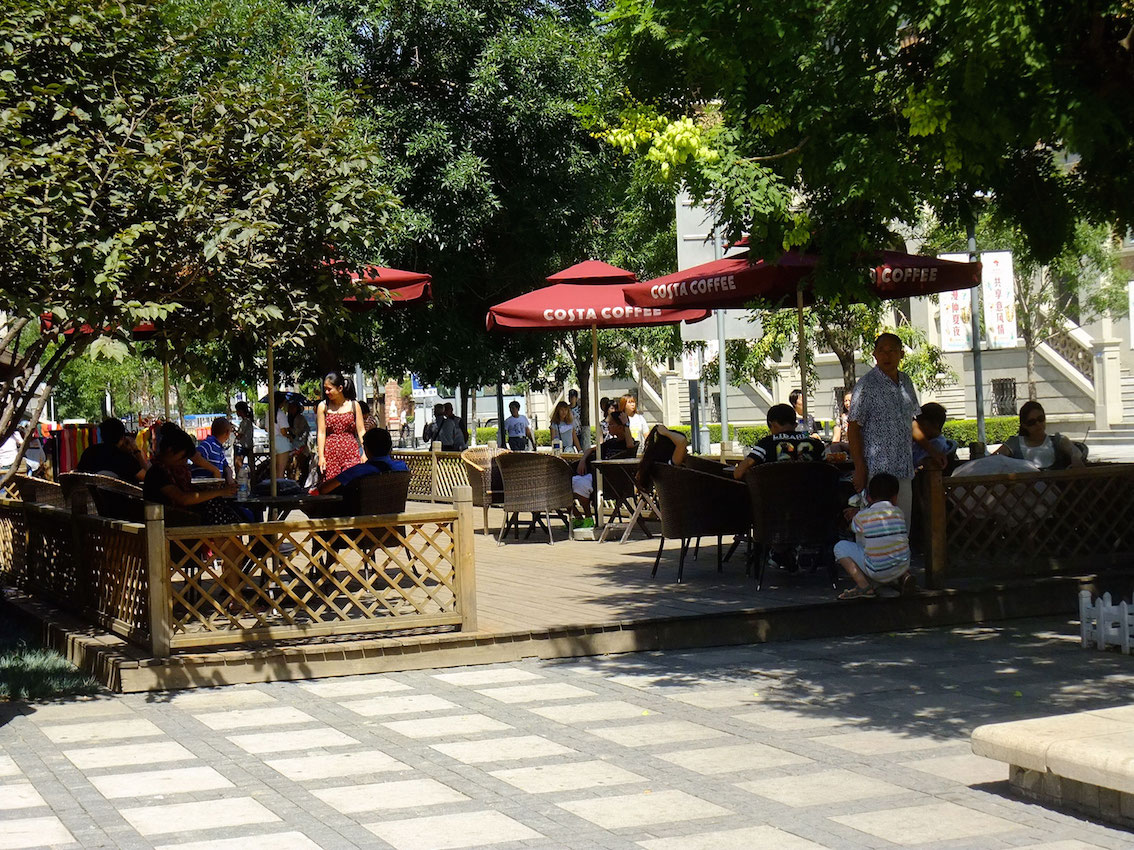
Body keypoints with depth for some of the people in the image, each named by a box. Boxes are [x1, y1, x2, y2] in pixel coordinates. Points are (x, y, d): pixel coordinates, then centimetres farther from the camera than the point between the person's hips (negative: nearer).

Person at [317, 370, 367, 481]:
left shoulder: (353, 405, 5)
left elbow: (361, 431, 5)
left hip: (351, 452, -1)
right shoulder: (323, 406, 6)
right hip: (330, 452, 1)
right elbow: (321, 433, 4)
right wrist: (321, 456, -3)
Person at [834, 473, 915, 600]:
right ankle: (904, 577, 11)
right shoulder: (899, 513, 7)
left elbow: (854, 527, 19)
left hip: (877, 572, -5)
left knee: (841, 547, 9)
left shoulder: (861, 517, -5)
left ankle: (863, 585, -6)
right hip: (902, 567, 5)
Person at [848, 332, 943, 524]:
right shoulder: (866, 385, -7)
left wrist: (931, 451, 20)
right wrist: (859, 468, -15)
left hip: (904, 471, 7)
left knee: (903, 528, 6)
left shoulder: (905, 382, 14)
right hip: (878, 470, -7)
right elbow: (853, 428, -9)